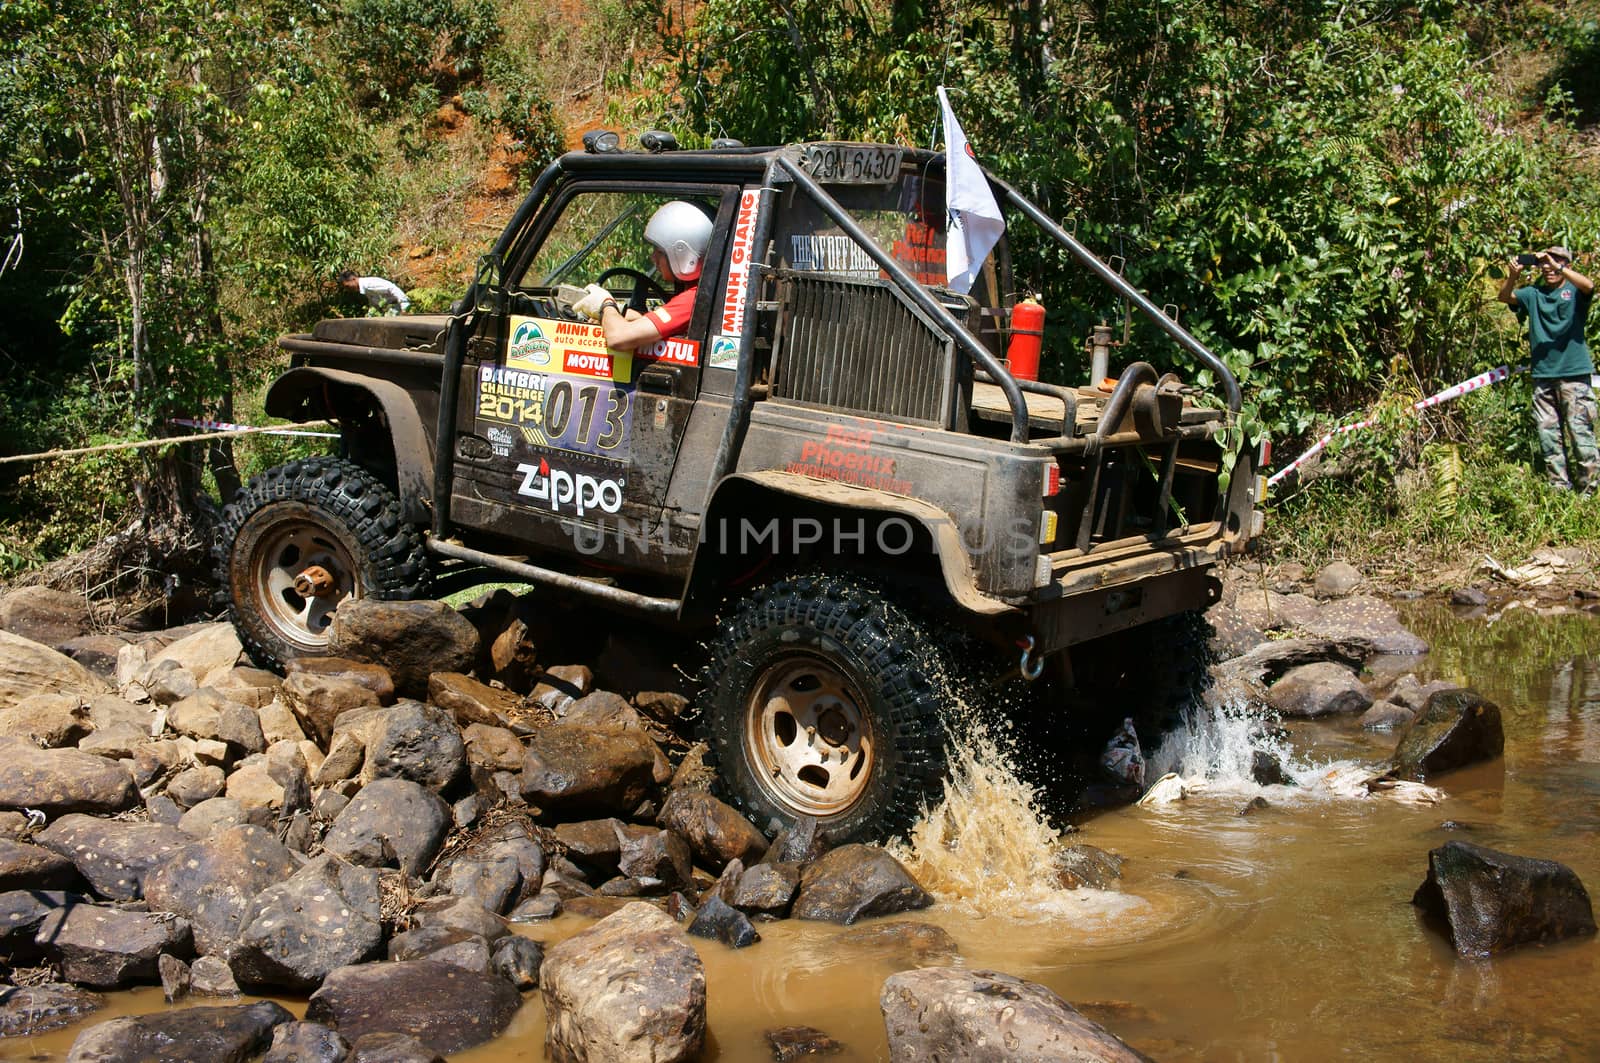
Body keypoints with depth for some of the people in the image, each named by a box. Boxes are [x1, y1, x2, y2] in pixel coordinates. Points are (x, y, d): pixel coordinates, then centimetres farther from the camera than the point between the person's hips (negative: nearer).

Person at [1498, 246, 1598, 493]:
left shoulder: (1574, 292, 2)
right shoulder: (1533, 294, 13)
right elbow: (1505, 297, 0)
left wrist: (1557, 267, -27)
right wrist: (1513, 276, -20)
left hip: (1574, 373, -4)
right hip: (1542, 374, 4)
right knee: (1548, 432, 5)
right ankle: (1559, 486, 11)